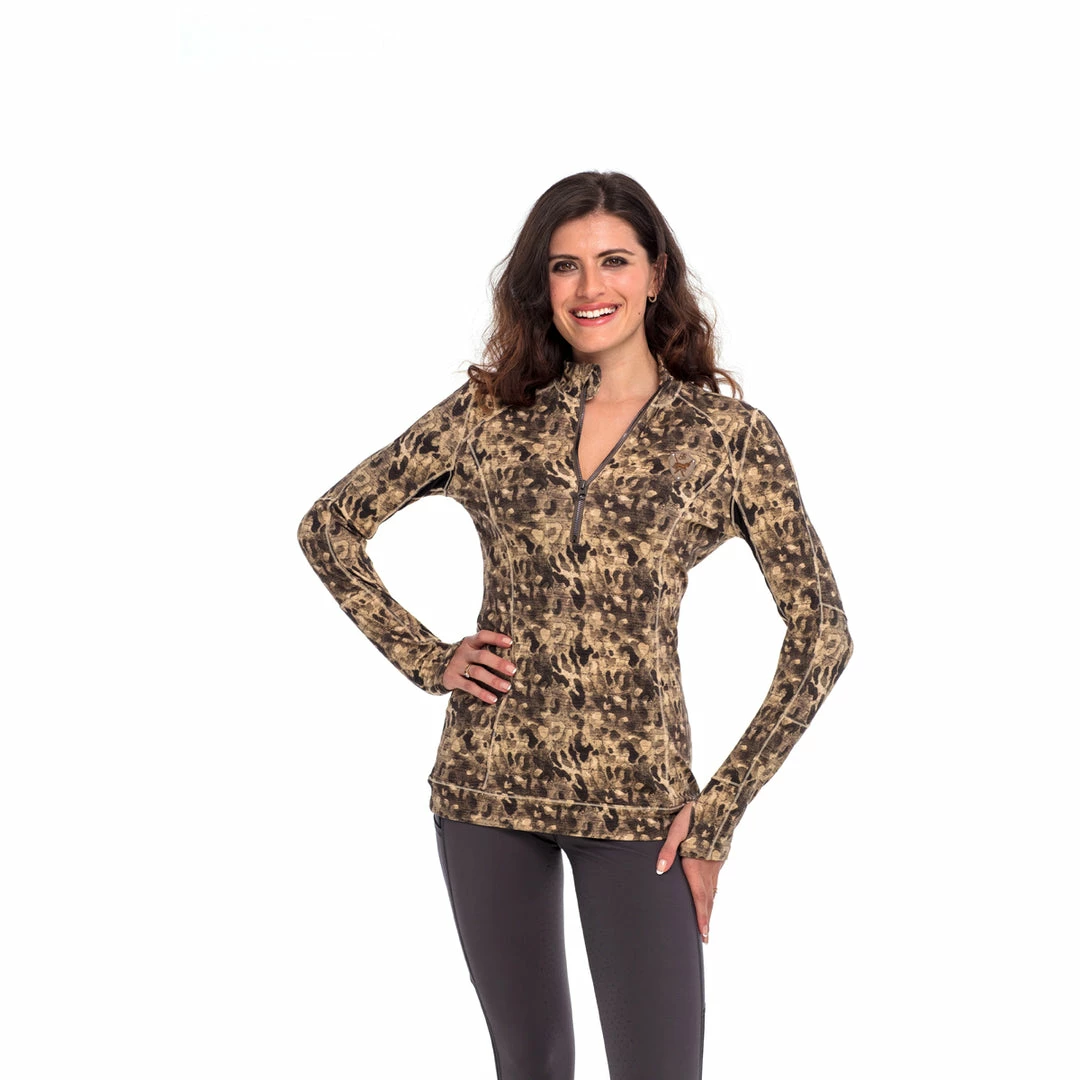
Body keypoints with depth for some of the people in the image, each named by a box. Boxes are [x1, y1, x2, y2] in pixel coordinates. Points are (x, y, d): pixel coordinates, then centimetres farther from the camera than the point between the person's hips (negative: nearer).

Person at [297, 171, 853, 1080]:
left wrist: (719, 813, -5)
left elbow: (821, 635, -2)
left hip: (637, 798, -2)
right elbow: (329, 527, 11)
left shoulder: (729, 433, -2)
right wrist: (425, 657, 1)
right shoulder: (490, 412, 4)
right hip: (486, 780, 2)